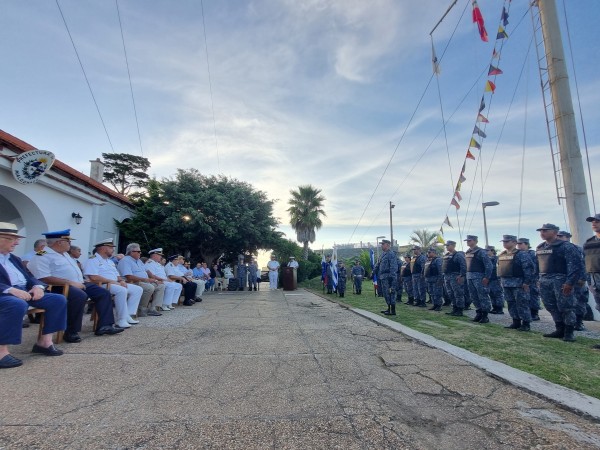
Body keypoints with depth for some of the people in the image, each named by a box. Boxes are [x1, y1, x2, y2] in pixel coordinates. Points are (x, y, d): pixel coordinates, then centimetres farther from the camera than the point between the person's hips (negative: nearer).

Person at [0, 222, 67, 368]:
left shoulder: (13, 258, 21)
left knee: (59, 300, -8)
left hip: (24, 293, 8)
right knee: (17, 305, -39)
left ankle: (44, 341, -4)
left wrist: (37, 286, -6)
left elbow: (28, 278, 17)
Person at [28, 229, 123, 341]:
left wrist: (81, 281, 9)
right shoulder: (43, 256, -10)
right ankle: (71, 332, -24)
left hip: (78, 284, 10)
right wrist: (71, 283, -24)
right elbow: (44, 278, -22)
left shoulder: (64, 253, 21)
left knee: (104, 293, -2)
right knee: (80, 296, -38)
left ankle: (104, 326, -6)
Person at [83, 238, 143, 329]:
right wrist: (111, 281, -17)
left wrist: (122, 281, 2)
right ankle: (121, 320, -30)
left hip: (115, 284, 9)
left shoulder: (110, 261, 25)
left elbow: (117, 275, 25)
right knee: (122, 290, -36)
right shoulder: (92, 260, -4)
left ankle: (127, 315, -9)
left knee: (138, 289, -3)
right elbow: (93, 278, -18)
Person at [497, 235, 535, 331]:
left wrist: (527, 282, -17)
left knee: (522, 304, -2)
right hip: (506, 284, 8)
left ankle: (526, 324, 8)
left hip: (518, 284, -8)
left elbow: (529, 268, -15)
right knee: (511, 304, 12)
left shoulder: (521, 254, -10)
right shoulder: (501, 255, 13)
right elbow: (499, 268, 22)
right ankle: (516, 322, 21)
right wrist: (501, 280, 19)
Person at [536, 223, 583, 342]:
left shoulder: (566, 246, -7)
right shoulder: (539, 248, 15)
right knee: (551, 307, 11)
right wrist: (539, 280, 16)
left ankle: (569, 332, 9)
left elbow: (576, 264, -13)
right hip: (544, 282, 7)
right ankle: (560, 330, 21)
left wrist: (570, 282, -19)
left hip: (560, 281, -7)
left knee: (565, 307, -2)